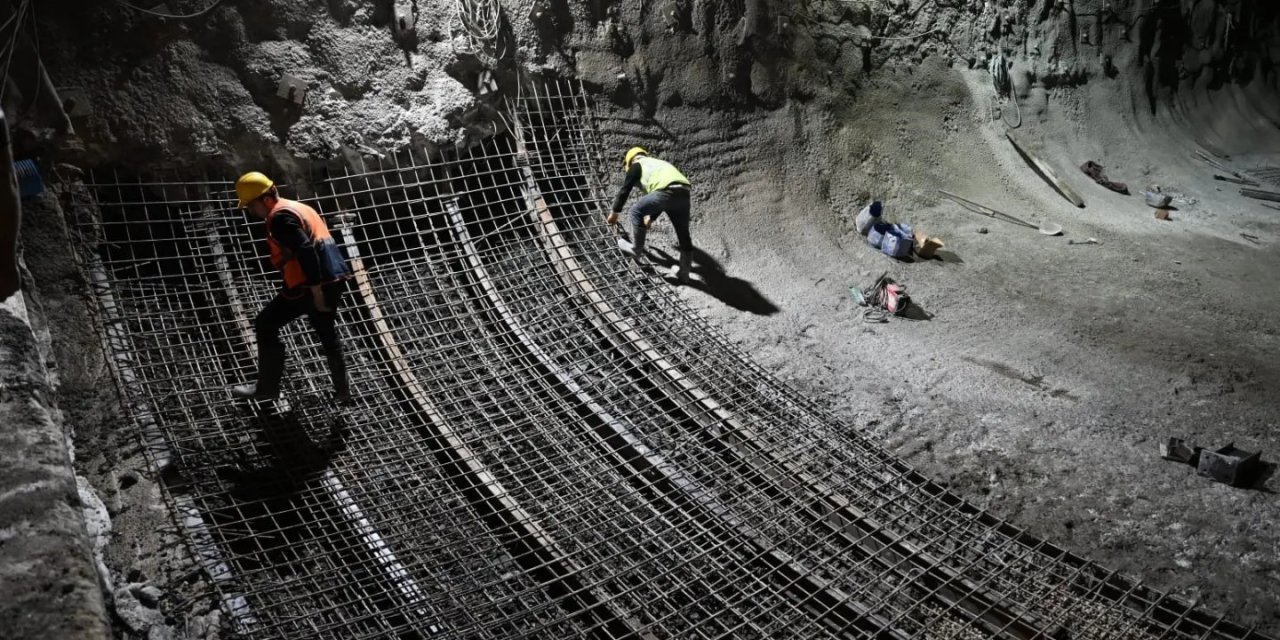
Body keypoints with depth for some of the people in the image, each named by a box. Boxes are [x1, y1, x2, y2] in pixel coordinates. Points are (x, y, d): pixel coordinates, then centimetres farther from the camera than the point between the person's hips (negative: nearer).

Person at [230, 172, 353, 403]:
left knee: (265, 326, 6)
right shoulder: (298, 208, 21)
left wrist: (316, 291, -22)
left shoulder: (280, 217, -10)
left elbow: (305, 251, -21)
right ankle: (342, 391, 28)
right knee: (327, 334, 23)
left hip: (309, 285, -9)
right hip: (334, 280, 9)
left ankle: (267, 387, 12)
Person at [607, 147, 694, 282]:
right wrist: (651, 218, 53)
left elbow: (624, 190, 19)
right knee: (683, 234, 18)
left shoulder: (636, 165, 19)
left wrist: (615, 213, 31)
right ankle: (684, 273, 28)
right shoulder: (658, 164, 40)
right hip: (684, 193, 7)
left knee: (636, 211, 12)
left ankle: (637, 252, 17)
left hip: (668, 192, -7)